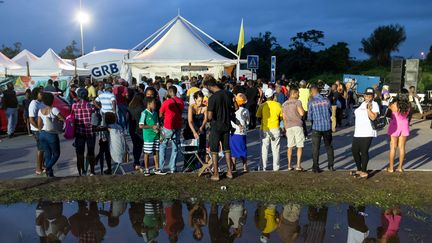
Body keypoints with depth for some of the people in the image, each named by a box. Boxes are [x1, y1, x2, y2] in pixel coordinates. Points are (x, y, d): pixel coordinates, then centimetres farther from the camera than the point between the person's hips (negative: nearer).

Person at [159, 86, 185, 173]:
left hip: (168, 127, -4)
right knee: (175, 147, 10)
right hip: (178, 127, 4)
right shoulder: (181, 102, 1)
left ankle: (161, 167, 9)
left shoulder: (166, 102, -12)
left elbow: (160, 115, -4)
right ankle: (172, 168, 11)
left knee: (163, 146, 10)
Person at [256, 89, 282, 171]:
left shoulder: (262, 106, -4)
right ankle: (275, 167, 13)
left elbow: (258, 117, -1)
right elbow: (281, 117, 2)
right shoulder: (278, 105, -4)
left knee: (264, 148, 9)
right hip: (275, 129, 0)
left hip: (264, 129, 0)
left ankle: (264, 167, 12)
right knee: (275, 149, 9)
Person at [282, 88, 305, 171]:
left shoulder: (284, 104, 14)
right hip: (297, 125, -5)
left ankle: (289, 166, 12)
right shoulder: (297, 102, -4)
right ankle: (298, 165, -4)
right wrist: (303, 109, 8)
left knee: (290, 146, 11)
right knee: (300, 146, 0)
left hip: (289, 127, 5)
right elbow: (302, 113, -14)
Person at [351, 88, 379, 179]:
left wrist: (368, 108, -19)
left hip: (367, 133, -8)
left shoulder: (374, 104, -5)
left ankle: (364, 171, 8)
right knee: (354, 151, 11)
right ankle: (359, 169, 27)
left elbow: (373, 117, -18)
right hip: (357, 133, 8)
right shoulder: (362, 104, 18)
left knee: (364, 152, -5)